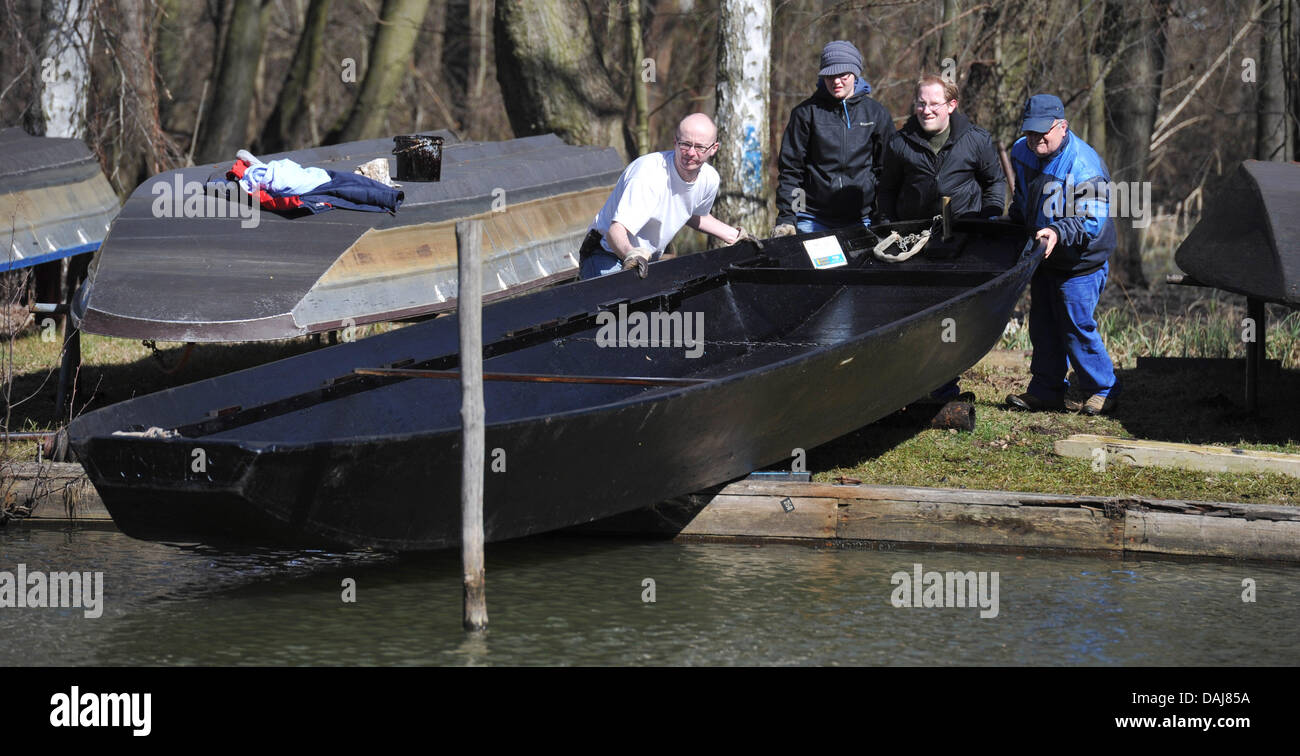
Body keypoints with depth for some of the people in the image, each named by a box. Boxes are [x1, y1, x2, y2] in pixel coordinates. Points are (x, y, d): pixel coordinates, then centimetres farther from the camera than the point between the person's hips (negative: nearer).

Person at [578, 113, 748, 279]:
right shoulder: (649, 174, -28)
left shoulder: (709, 179, -3)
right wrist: (631, 254, -60)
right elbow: (616, 230, -39)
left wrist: (733, 235, 18)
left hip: (648, 260, 8)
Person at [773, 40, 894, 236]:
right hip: (813, 222, -1)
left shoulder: (876, 114, 7)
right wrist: (786, 218, -6)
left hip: (861, 219, 1)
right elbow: (790, 170, 3)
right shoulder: (806, 113, 3)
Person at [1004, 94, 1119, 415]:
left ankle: (1103, 391, 10)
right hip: (1043, 258, 8)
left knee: (1077, 327, -5)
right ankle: (1046, 390, 25)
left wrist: (1059, 232, -45)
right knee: (1043, 326, 13)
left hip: (1080, 264, -8)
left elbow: (1092, 222, -30)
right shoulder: (1022, 152, -1)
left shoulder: (1084, 166, -26)